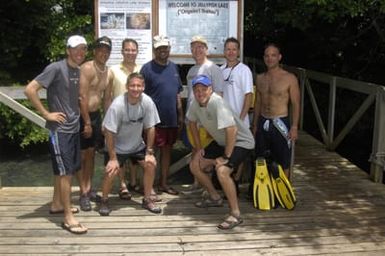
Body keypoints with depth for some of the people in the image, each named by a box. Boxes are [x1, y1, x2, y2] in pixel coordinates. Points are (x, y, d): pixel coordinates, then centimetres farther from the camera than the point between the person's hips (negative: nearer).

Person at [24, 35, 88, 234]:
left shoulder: (78, 71, 8)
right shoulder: (56, 68, -15)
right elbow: (30, 90, -19)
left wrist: (78, 112, 9)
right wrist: (46, 114, -17)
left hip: (74, 127, 8)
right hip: (59, 129, -8)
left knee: (68, 170, 16)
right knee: (65, 171, -5)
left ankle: (57, 204, 32)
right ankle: (68, 217, 1)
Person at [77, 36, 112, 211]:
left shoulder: (107, 72, 8)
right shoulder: (87, 68, -15)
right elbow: (83, 97, -19)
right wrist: (87, 123, -20)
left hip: (96, 114, 7)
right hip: (83, 115, -7)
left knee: (91, 153, 14)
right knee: (82, 155, 0)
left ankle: (89, 189, 25)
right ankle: (83, 194, 7)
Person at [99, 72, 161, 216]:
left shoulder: (147, 102, -18)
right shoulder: (117, 105, -28)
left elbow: (150, 128, -8)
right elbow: (109, 132, -22)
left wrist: (149, 152, -7)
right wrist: (113, 158, -19)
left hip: (137, 145, 4)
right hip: (117, 146, -3)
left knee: (151, 164, -8)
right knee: (111, 171, -16)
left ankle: (147, 200, 12)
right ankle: (104, 201, 11)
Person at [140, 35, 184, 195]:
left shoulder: (174, 67, 11)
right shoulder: (147, 68, -7)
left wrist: (180, 115, 13)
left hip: (171, 119, 6)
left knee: (167, 150, 13)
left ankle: (163, 183, 25)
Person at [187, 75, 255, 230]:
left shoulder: (217, 102, -31)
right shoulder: (195, 103, -7)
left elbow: (232, 130, -36)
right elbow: (192, 122, 13)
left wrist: (226, 157, -28)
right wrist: (198, 148, 10)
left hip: (241, 142, -9)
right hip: (221, 142, 9)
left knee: (222, 171, -30)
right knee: (195, 165, 9)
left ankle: (235, 214, -17)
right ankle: (215, 198, 28)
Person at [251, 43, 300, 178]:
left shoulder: (290, 78, -8)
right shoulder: (260, 78, 7)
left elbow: (295, 104, -7)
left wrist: (294, 127, -13)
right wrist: (255, 125, 13)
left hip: (280, 123, -5)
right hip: (263, 123, 5)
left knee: (283, 163, 5)